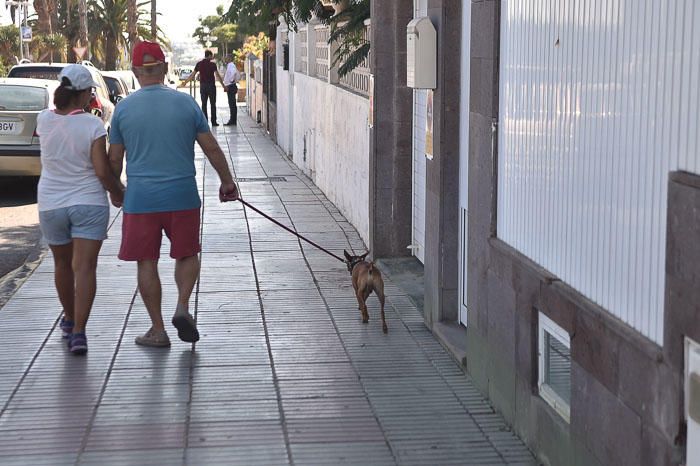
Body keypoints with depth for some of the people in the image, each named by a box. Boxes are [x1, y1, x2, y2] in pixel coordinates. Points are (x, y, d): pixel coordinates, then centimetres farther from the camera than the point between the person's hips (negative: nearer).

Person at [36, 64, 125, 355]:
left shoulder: (44, 121, -4)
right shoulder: (92, 125, -13)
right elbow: (102, 171, -14)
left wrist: (64, 100, 11)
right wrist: (118, 193, 3)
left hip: (51, 205, 4)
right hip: (89, 203, -4)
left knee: (63, 264, 20)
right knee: (85, 267, -4)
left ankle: (70, 320, 37)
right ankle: (78, 331, -14)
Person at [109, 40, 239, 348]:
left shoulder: (123, 109, -1)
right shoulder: (185, 103, -2)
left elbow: (114, 159, 5)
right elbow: (211, 149, 2)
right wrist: (227, 182, 15)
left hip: (140, 198, 0)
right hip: (182, 195, 0)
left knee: (146, 262, 9)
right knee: (187, 255, 18)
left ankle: (157, 330, 13)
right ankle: (182, 305, -3)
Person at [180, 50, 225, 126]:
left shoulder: (199, 64, 4)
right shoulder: (212, 64, -6)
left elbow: (192, 75, 6)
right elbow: (217, 75, -10)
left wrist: (185, 82, 16)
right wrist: (223, 85, -5)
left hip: (202, 86, 3)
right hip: (211, 85, -3)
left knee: (204, 104, 6)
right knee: (213, 104, 4)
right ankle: (213, 121, 2)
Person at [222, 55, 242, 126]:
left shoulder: (231, 65, -12)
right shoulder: (230, 65, 18)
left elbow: (234, 73, -34)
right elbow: (238, 75, 26)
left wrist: (231, 81, -24)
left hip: (230, 86, -11)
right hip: (231, 86, 11)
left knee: (232, 104, -9)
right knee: (232, 104, 11)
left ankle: (232, 121, -9)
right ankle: (233, 120, 14)